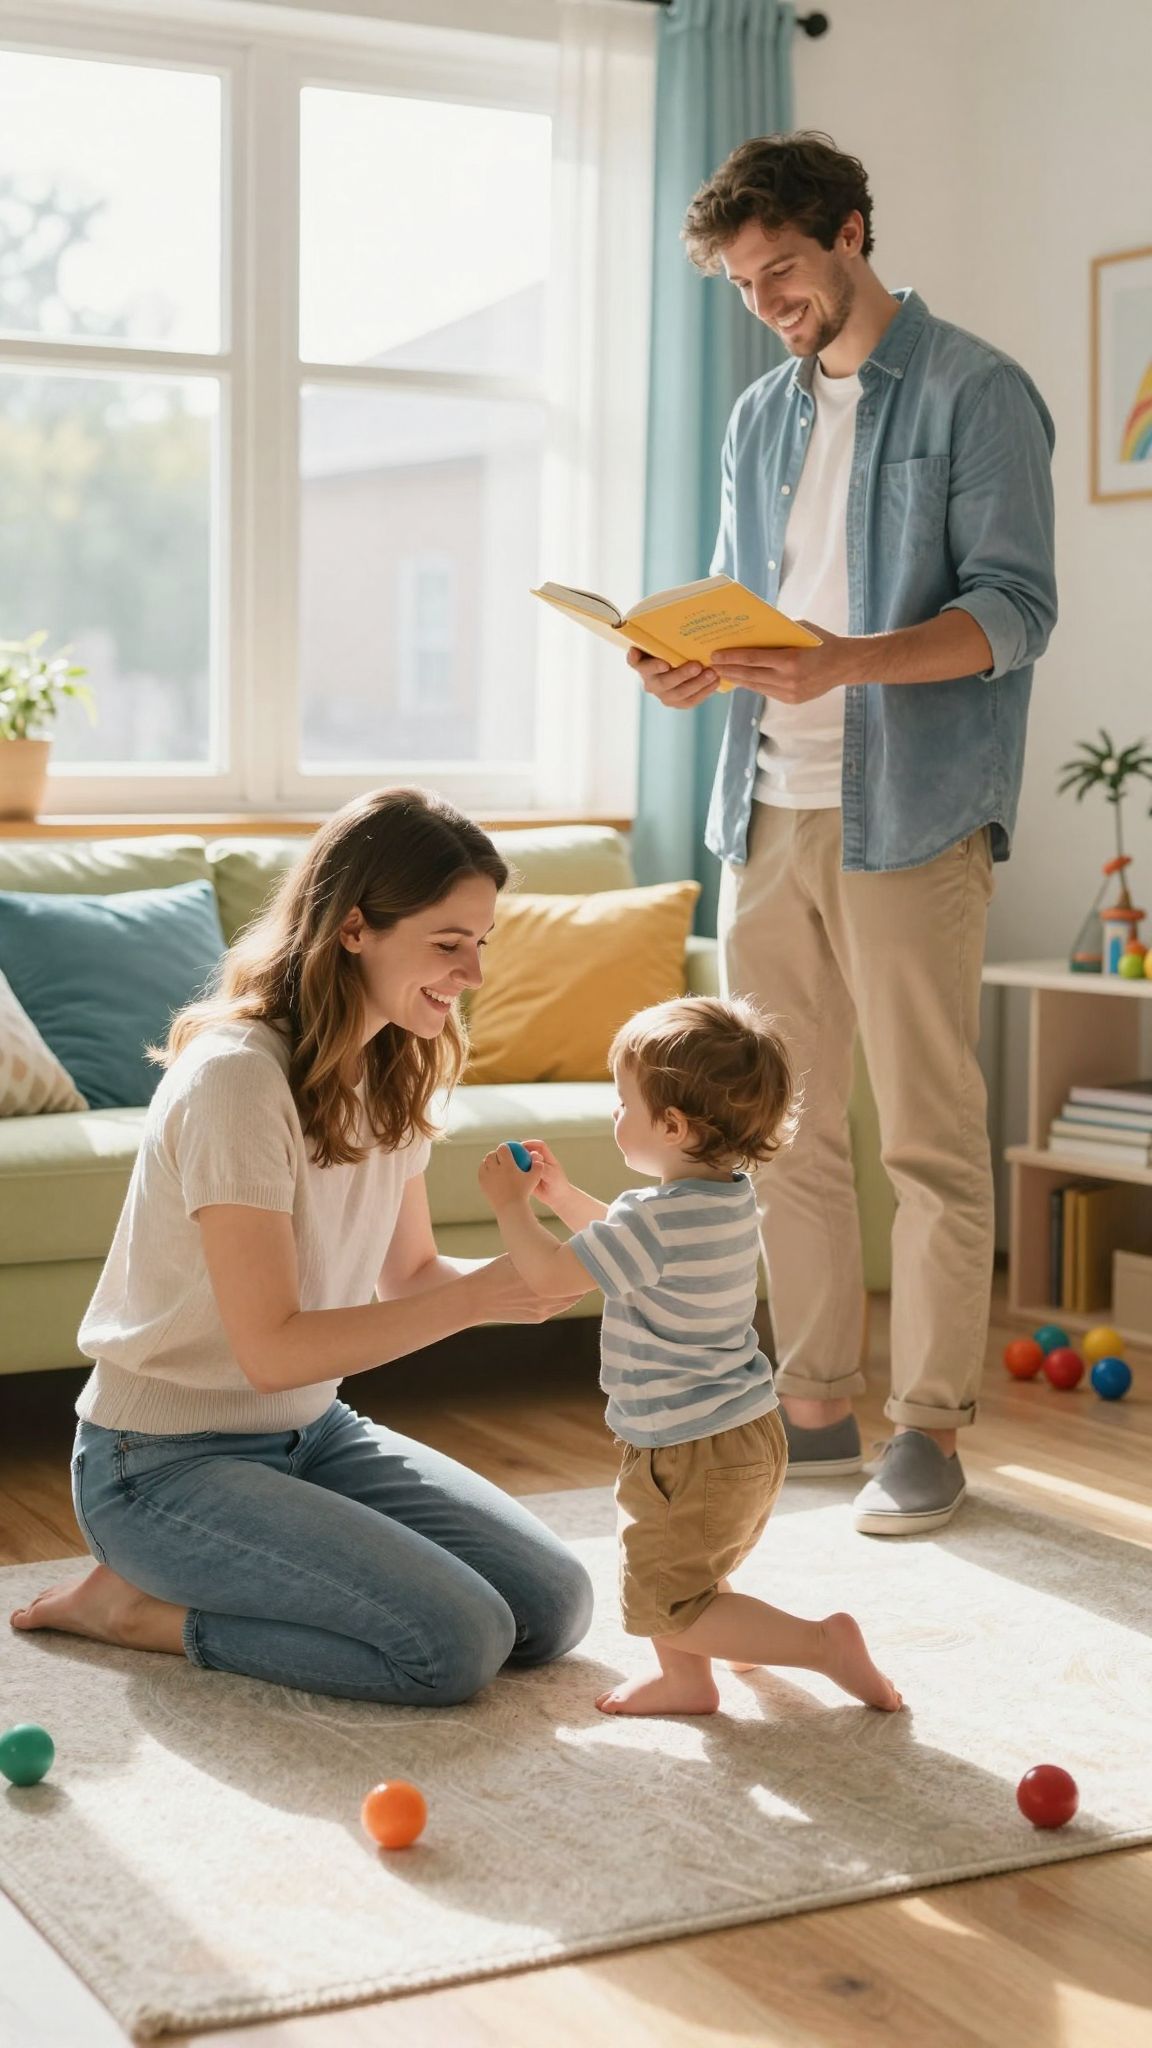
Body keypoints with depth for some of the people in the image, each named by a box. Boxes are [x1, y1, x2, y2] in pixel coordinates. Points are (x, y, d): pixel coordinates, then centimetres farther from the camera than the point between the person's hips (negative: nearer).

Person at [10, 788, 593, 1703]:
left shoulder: (393, 1069, 3)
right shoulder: (236, 1077, -24)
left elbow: (408, 1272, 7)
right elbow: (271, 1348, -25)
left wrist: (519, 1272, -13)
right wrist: (475, 1298, -29)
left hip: (312, 1429, 9)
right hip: (169, 1462, -9)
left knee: (554, 1607, -1)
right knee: (458, 1642, -21)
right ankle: (137, 1605, -3)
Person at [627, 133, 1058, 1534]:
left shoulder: (974, 393, -3)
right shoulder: (761, 417, 18)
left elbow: (1015, 609, -11)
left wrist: (842, 662, -26)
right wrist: (694, 667, -3)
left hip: (908, 814, -7)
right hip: (768, 808, 7)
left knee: (929, 1139, -3)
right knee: (784, 1132, 9)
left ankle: (929, 1429, 5)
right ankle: (817, 1403, 19)